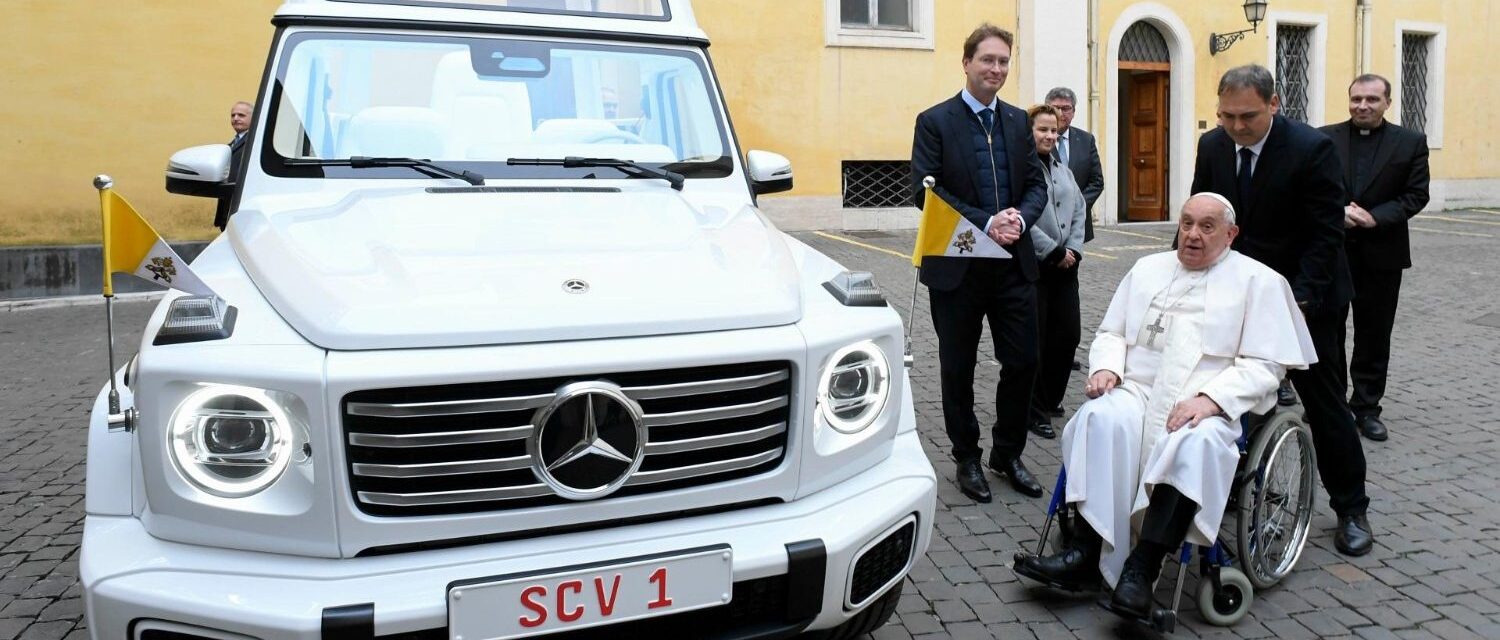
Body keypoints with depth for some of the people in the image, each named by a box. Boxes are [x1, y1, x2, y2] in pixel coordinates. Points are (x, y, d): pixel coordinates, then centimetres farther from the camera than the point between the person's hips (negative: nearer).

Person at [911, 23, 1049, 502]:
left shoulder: (1018, 121, 10)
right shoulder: (934, 122, -5)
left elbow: (1036, 184, 8)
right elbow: (927, 191, -13)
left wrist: (1020, 218, -14)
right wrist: (986, 223, -20)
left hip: (1014, 263, 4)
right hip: (957, 265, -4)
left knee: (1023, 363, 7)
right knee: (958, 369, 8)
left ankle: (1008, 454, 25)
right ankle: (967, 459, 24)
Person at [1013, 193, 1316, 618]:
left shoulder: (1258, 281, 6)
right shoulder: (1148, 268, 19)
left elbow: (1264, 365, -2)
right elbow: (1112, 332, 20)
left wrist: (1209, 399, -18)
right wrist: (1106, 367, -3)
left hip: (1212, 407, -3)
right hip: (1137, 393, 3)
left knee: (1196, 443, -37)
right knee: (1102, 419, -31)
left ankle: (1141, 569, -35)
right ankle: (1086, 554, -32)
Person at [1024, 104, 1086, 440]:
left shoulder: (1062, 168, 16)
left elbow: (1078, 210, 15)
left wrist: (1074, 250, 0)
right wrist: (1055, 252, -12)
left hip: (1065, 264, 7)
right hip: (1032, 265, -7)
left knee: (1067, 335, 7)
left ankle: (1050, 398, 26)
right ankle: (1035, 410, 14)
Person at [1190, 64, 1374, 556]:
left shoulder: (1312, 149, -17)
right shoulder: (1212, 146, -2)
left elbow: (1326, 235, -17)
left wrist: (1300, 302, -24)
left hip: (1305, 298, -4)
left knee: (1325, 404, 4)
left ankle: (1351, 509, 18)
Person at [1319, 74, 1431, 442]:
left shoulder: (1411, 143, 2)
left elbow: (1416, 195, -1)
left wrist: (1374, 217, -15)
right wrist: (1337, 212, -17)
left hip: (1381, 253, 0)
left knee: (1374, 335, 7)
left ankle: (1366, 407, 18)